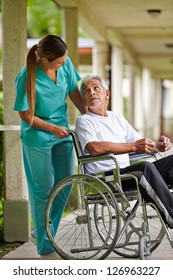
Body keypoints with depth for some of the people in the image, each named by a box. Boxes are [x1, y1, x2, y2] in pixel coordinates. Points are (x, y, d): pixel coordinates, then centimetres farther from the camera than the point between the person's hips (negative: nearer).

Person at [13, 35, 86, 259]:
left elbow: (74, 92, 4)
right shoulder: (27, 78, -24)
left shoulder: (65, 64, -9)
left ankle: (44, 231, 33)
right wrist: (53, 128, -18)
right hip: (38, 138, -6)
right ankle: (45, 247, 17)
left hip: (62, 132, 6)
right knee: (43, 189, 4)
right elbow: (26, 115, -15)